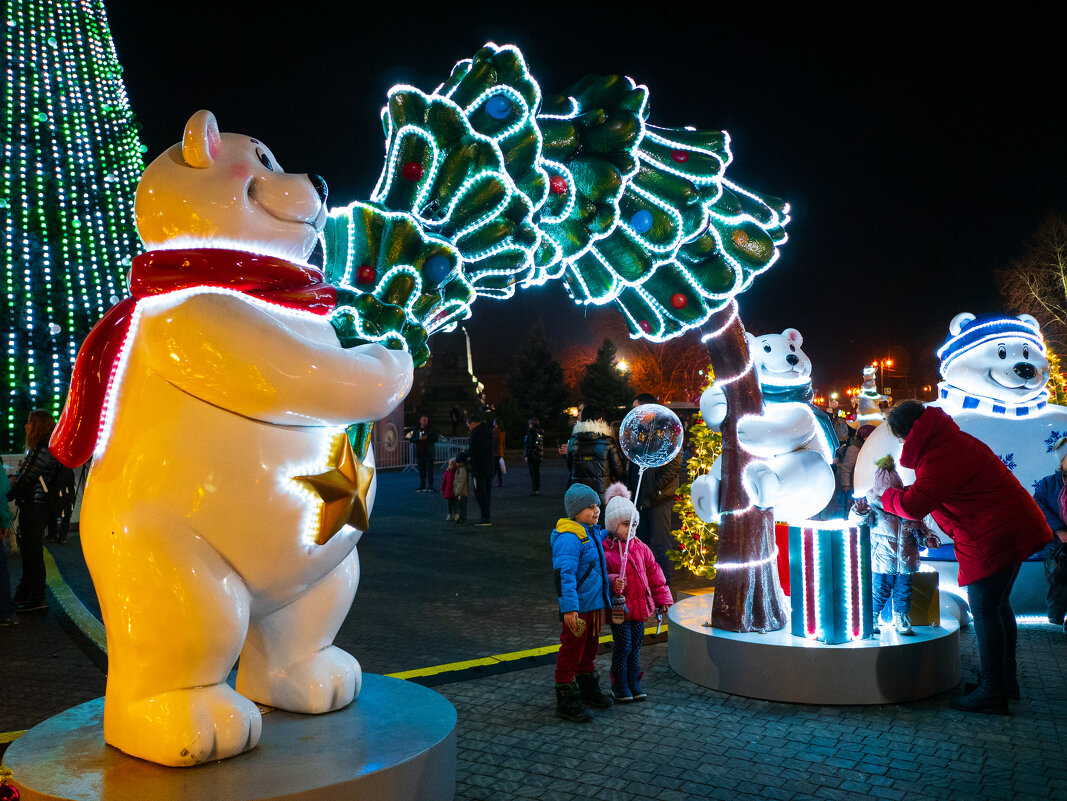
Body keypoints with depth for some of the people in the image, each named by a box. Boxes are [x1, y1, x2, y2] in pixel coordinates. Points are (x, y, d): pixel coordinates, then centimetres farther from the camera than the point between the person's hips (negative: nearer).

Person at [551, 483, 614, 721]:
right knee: (571, 652, 0)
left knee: (590, 648, 23)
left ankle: (588, 690, 41)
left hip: (595, 603, 10)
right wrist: (569, 607, -30)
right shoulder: (569, 538, -21)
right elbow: (564, 574, -27)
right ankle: (566, 700, 11)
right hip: (577, 607, -10)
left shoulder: (592, 532, 9)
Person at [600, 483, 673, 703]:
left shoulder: (640, 548, 7)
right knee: (623, 644, -2)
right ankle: (619, 685, 15)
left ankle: (634, 682, 26)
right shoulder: (604, 550, -10)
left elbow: (653, 573, 13)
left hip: (639, 603, 5)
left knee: (636, 644, 12)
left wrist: (662, 597, 12)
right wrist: (612, 582, -29)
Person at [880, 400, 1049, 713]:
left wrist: (886, 495, -9)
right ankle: (1006, 680, 29)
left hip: (992, 538, -11)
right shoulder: (954, 440, 12)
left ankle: (992, 693, 3)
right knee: (997, 605, 18)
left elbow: (913, 505, -28)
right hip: (1013, 529, 11)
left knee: (984, 610, -4)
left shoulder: (939, 459, -23)